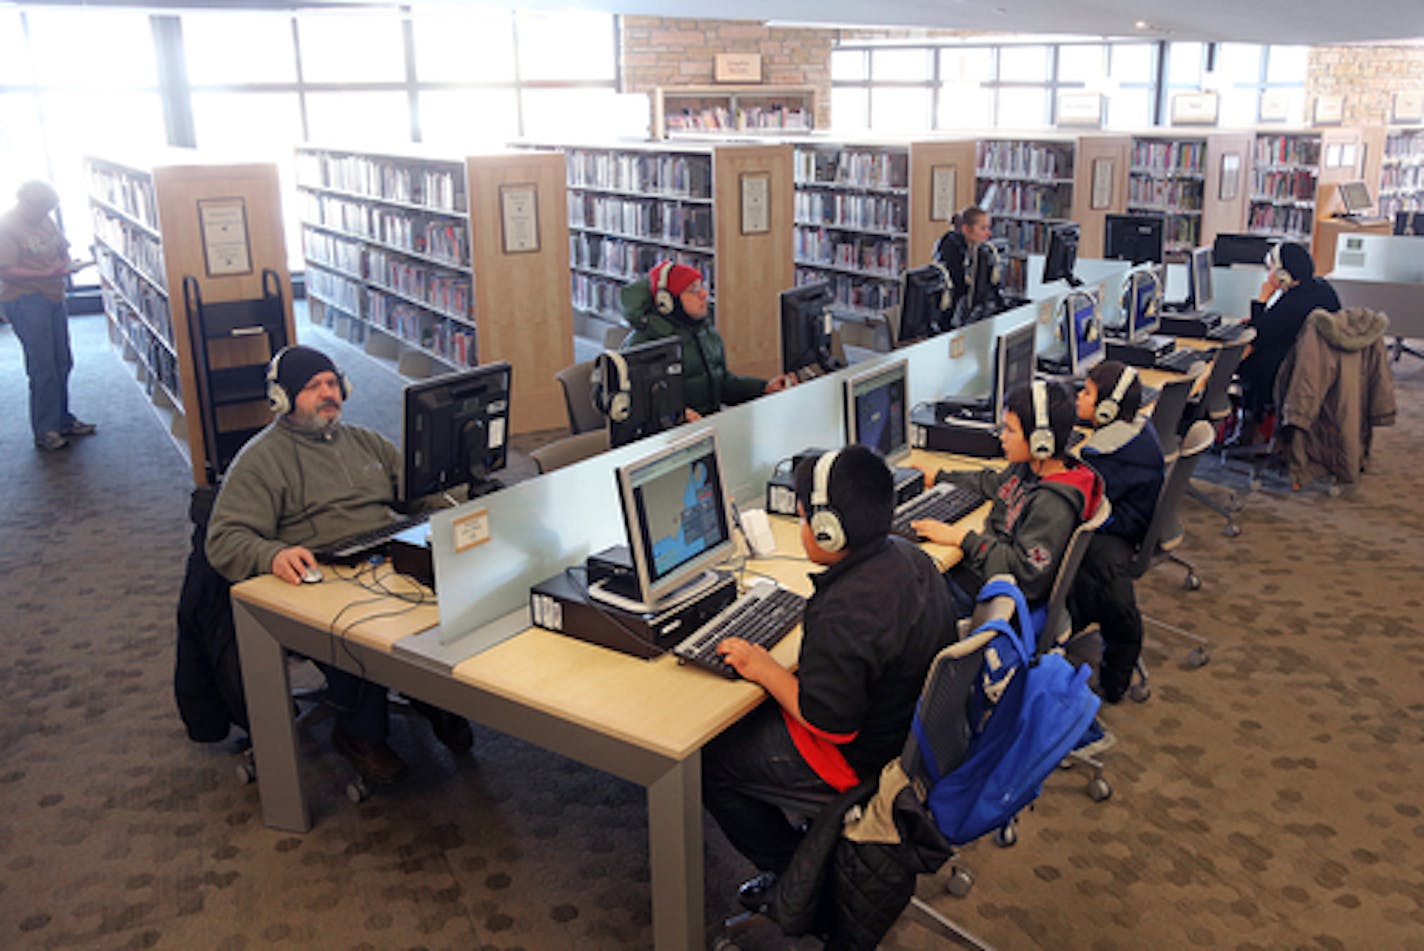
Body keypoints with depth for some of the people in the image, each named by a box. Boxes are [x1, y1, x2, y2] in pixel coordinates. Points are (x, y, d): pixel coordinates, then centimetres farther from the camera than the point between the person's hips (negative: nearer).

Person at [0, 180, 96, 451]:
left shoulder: (45, 221, 10)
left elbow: (63, 249, 21)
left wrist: (68, 264, -2)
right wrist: (46, 274, -25)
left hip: (53, 297, 8)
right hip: (24, 300, -8)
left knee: (62, 363, 13)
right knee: (43, 367, -8)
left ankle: (62, 420, 25)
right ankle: (45, 431, 0)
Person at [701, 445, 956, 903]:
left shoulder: (844, 615, -35)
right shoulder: (907, 556, -6)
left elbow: (830, 722, -28)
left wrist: (765, 669, -16)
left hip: (863, 756, -9)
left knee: (709, 762, 4)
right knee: (746, 722, 24)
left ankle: (791, 872, 18)